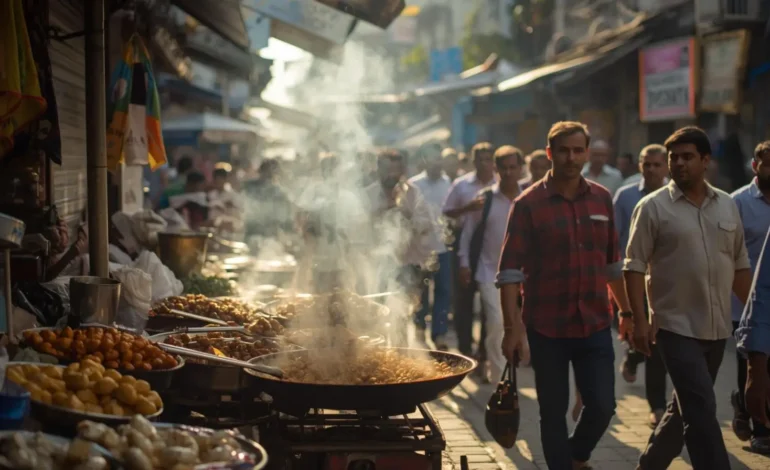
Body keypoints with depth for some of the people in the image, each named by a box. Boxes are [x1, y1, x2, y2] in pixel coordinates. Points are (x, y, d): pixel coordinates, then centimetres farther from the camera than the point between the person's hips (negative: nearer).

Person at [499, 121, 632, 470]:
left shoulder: (602, 199, 6)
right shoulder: (528, 204, -7)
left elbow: (612, 263, 15)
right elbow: (510, 270, -10)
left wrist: (626, 310, 17)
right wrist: (513, 327, -17)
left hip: (595, 324, 3)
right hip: (547, 327, -3)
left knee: (602, 405, 1)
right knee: (553, 412, 7)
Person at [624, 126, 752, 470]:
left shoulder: (727, 205, 9)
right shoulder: (653, 207, -6)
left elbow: (740, 265, 14)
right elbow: (634, 266, -8)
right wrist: (640, 320, -15)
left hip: (717, 326, 6)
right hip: (676, 326, -6)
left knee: (687, 407, 15)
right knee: (702, 410, -10)